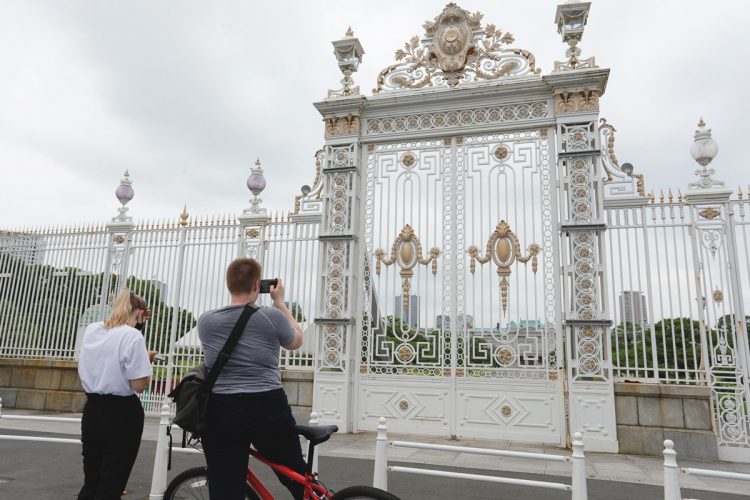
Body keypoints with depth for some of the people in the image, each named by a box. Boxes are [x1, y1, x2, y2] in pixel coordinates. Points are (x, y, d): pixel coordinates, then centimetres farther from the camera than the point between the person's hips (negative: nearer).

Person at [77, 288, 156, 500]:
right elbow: (139, 385, -18)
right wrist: (147, 359, -2)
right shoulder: (133, 337, -18)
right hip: (121, 414, -6)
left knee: (90, 482, 20)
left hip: (92, 410, 7)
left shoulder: (90, 330, 3)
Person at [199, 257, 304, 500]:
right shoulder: (272, 316, -7)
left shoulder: (205, 321, 0)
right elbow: (296, 341, 12)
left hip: (221, 412, 2)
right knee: (297, 478, 19)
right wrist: (280, 302, 18)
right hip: (268, 409, -2)